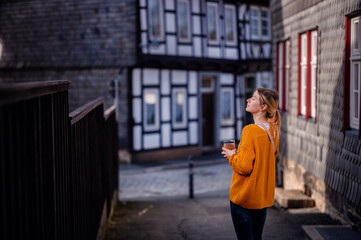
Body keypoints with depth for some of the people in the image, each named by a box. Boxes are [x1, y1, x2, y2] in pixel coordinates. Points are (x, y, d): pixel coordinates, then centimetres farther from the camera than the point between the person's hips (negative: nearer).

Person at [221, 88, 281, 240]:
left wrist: (232, 156, -5)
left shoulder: (250, 130, -20)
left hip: (244, 198, -7)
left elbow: (244, 167, -23)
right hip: (264, 197, 7)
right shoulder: (273, 131, 4)